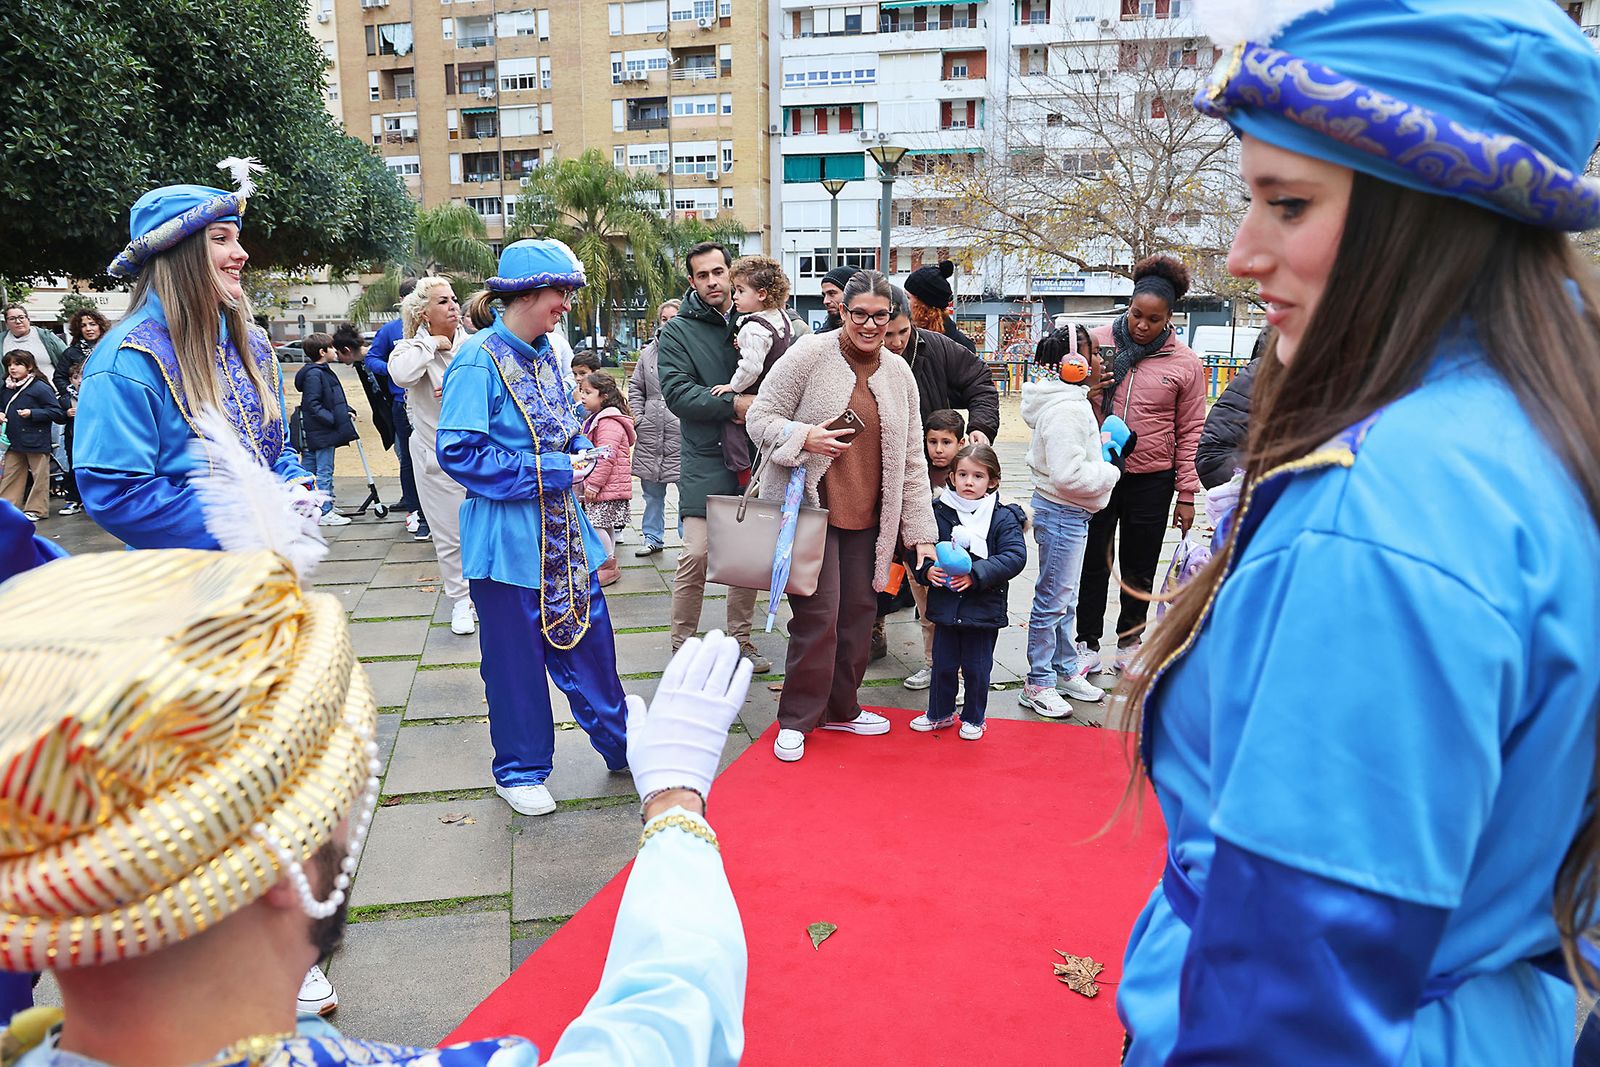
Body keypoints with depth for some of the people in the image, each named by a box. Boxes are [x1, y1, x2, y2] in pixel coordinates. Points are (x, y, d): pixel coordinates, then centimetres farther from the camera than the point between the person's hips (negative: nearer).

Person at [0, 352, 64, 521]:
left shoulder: (40, 388, -13)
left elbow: (56, 412, -14)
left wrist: (32, 413, -20)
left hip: (36, 441, -6)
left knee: (39, 475, 5)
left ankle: (36, 509, 14)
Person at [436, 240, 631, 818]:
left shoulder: (544, 353, 9)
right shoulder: (478, 361, -15)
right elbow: (460, 452, -21)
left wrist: (580, 452, 1)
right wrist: (551, 470, -19)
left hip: (562, 529, 7)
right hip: (508, 536, -7)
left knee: (588, 635, 14)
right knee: (515, 655, 7)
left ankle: (619, 745, 32)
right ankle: (519, 770, 26)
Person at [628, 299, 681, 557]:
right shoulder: (648, 352, 11)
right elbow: (635, 386, 18)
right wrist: (638, 417, 8)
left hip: (682, 432, -5)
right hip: (651, 432, 5)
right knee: (652, 491, 14)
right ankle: (653, 538, 26)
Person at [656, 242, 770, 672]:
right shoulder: (678, 330, -1)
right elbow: (676, 393, -12)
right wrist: (733, 403, -22)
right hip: (705, 459, -3)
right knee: (696, 555, -8)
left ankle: (740, 638, 26)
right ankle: (682, 645, 8)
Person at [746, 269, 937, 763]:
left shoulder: (899, 373, 7)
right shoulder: (810, 353, -9)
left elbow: (912, 458, 8)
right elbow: (760, 418, -6)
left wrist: (921, 530, 5)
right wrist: (805, 437, -25)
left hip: (867, 516, 6)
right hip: (808, 507, -5)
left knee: (858, 612, 11)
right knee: (817, 615, -6)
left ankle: (840, 708, 30)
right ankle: (796, 718, 12)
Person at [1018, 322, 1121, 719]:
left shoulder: (1071, 401, 10)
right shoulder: (1066, 410, -24)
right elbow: (1068, 475, -28)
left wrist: (1101, 457, 8)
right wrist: (1111, 472, -14)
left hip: (1070, 513, 11)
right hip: (1062, 513, -11)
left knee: (1065, 600, 21)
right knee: (1052, 600, 0)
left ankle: (1066, 670, 35)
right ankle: (1038, 684, 11)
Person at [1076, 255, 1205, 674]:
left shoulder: (1185, 363, -2)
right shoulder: (1097, 342, -1)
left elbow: (1190, 433, 1)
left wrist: (1187, 493, -1)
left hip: (1152, 480, 0)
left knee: (1139, 568, 14)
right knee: (1093, 560, 11)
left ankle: (1130, 641, 32)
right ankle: (1088, 643, 25)